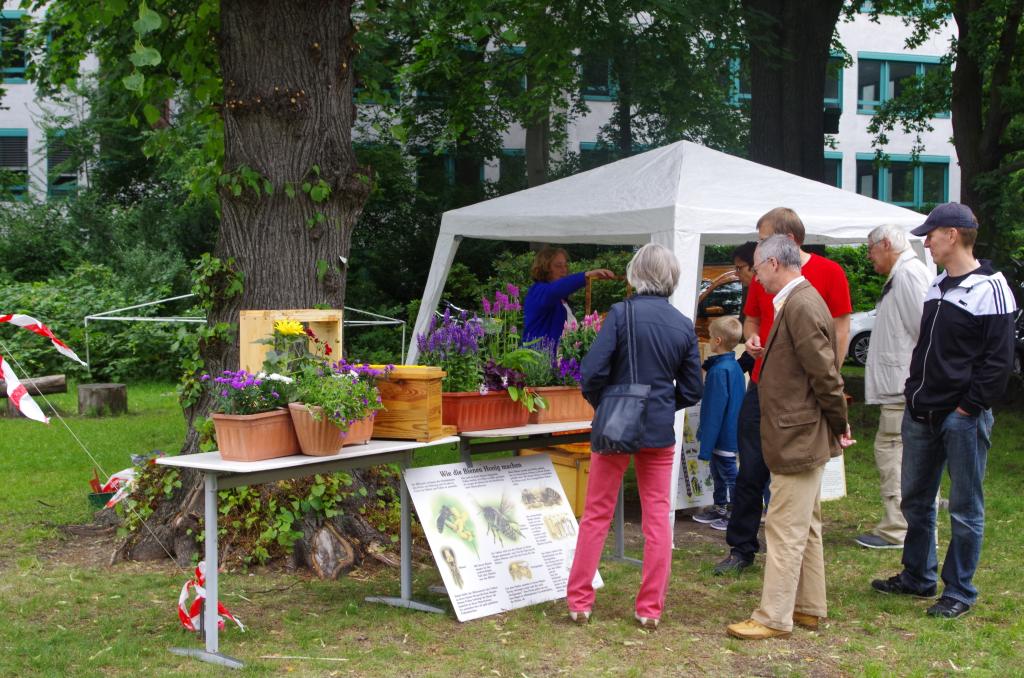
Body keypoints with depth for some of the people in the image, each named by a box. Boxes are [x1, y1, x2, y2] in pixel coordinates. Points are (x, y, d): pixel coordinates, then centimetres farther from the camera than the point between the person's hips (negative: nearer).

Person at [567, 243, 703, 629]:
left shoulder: (621, 314, -12)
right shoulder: (684, 326, 0)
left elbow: (592, 371, -16)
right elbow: (691, 391, 3)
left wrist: (601, 404, 3)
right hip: (659, 431, 2)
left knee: (597, 515, 9)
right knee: (658, 517, 11)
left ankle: (579, 601, 15)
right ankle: (650, 608, 14)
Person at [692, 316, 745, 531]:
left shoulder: (719, 370, -23)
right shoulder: (735, 366, 7)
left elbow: (715, 409, -23)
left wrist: (706, 445, -19)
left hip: (722, 438, -10)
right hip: (731, 434, 10)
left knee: (727, 473, 0)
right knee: (718, 472, 20)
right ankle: (719, 508, 32)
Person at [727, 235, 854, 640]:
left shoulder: (801, 306, -21)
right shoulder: (797, 302, 12)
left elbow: (825, 374, -21)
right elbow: (823, 373, 18)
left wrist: (839, 426, -13)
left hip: (798, 438, -11)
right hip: (802, 436, 11)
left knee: (785, 530, -4)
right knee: (805, 527, 17)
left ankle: (774, 618, 2)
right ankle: (808, 608, 27)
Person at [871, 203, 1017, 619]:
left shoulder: (989, 288, -12)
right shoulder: (936, 286, 13)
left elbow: (999, 359, -15)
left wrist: (969, 406, -16)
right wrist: (914, 394, 12)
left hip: (962, 417, -8)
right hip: (921, 414, 8)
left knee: (965, 509, 2)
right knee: (915, 499, 16)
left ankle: (960, 592, 12)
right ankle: (918, 577, 30)